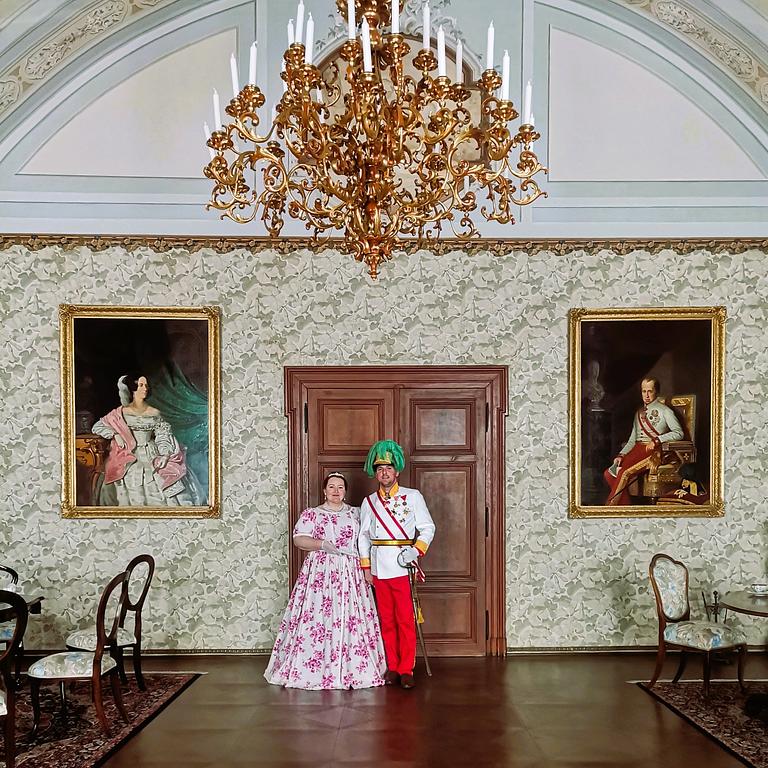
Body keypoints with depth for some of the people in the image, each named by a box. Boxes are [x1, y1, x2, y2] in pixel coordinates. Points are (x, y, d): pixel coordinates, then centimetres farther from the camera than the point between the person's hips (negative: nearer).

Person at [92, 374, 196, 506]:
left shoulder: (155, 414, 9)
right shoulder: (122, 412, 5)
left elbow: (163, 436, 6)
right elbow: (97, 427, 9)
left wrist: (165, 455, -12)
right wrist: (115, 435, -8)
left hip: (152, 458, 1)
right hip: (129, 459, -1)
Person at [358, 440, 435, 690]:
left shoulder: (412, 496, 2)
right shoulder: (369, 502, 10)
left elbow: (428, 528, 1)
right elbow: (363, 536, 12)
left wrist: (417, 550, -14)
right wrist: (366, 567, 7)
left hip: (402, 566, -3)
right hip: (378, 568, 3)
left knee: (405, 620, -2)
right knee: (386, 620, 9)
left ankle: (406, 669, 6)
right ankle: (392, 667, 18)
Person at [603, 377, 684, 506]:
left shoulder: (664, 410, 6)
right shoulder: (639, 412, 23)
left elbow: (679, 433, -5)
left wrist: (656, 440, -15)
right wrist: (621, 455, 3)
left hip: (653, 452, -6)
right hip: (637, 450, 6)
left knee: (625, 472, -31)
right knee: (609, 474, -20)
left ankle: (611, 506, -20)